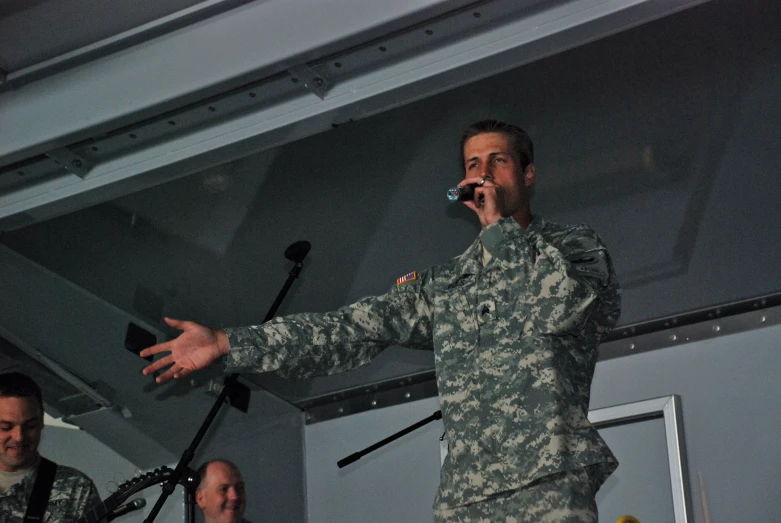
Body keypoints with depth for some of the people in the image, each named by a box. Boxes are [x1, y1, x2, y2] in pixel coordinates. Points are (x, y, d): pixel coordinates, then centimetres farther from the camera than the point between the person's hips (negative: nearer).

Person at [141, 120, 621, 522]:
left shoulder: (575, 245, 10)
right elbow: (352, 329, 14)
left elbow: (564, 303, -13)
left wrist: (501, 225, -2)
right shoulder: (445, 282, 21)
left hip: (550, 484, -4)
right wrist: (226, 344, 7)